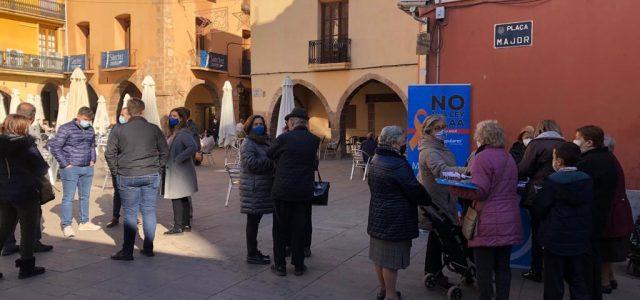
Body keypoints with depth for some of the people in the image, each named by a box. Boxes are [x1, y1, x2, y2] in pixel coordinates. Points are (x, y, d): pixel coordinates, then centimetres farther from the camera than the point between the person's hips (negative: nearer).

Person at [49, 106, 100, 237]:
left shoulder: (90, 129, 10)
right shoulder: (66, 129, -8)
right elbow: (55, 147, -10)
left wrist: (92, 160, 12)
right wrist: (65, 164, -11)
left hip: (87, 169, 6)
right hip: (71, 169, -6)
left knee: (85, 196, 13)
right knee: (68, 197, -1)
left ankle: (84, 222, 24)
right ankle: (66, 225, 7)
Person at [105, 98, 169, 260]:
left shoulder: (119, 130, -3)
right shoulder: (154, 129, 1)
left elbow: (109, 153, 0)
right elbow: (164, 151, 6)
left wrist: (117, 170, 10)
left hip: (127, 177, -1)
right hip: (151, 176, 2)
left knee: (130, 213, 4)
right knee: (149, 211, 9)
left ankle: (127, 251, 8)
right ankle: (148, 248, 16)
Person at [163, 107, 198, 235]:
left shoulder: (184, 133, -15)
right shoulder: (174, 133, 14)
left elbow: (193, 147, -29)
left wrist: (178, 159, -25)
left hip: (179, 171, -9)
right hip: (173, 171, 9)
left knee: (177, 198, -5)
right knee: (183, 198, 14)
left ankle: (178, 226, 3)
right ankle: (186, 224, 21)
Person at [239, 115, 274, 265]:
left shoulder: (264, 141, 17)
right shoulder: (248, 144, -10)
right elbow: (252, 164, -21)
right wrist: (271, 160, -17)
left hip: (263, 187, 8)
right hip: (253, 188, -8)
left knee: (256, 220, 14)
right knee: (253, 220, -2)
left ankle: (253, 251, 24)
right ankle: (251, 255, 7)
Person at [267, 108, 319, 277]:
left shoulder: (284, 138, -11)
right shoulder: (314, 140, -2)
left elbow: (269, 155, 2)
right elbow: (314, 163, 8)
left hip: (282, 191, -2)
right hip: (304, 192, 3)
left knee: (280, 228, 11)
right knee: (300, 228, 13)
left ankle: (280, 265, 18)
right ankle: (298, 265, 21)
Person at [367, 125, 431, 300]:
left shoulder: (375, 160, 8)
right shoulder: (398, 164, -21)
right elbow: (415, 190, -17)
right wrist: (429, 201, 0)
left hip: (377, 216, 9)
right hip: (395, 219, -9)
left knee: (380, 255, 18)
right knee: (391, 259, 2)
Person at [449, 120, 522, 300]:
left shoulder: (483, 157, -12)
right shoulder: (509, 157, 14)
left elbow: (479, 191, -17)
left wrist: (453, 186, -14)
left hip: (488, 223, -8)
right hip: (509, 223, 8)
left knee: (484, 268, 1)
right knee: (503, 267, 13)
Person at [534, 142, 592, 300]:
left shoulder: (553, 181, -18)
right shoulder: (587, 180, -2)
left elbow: (539, 208, -14)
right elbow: (588, 206, 6)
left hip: (556, 238, -5)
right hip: (579, 239, 5)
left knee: (554, 281, 7)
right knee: (577, 278, 18)